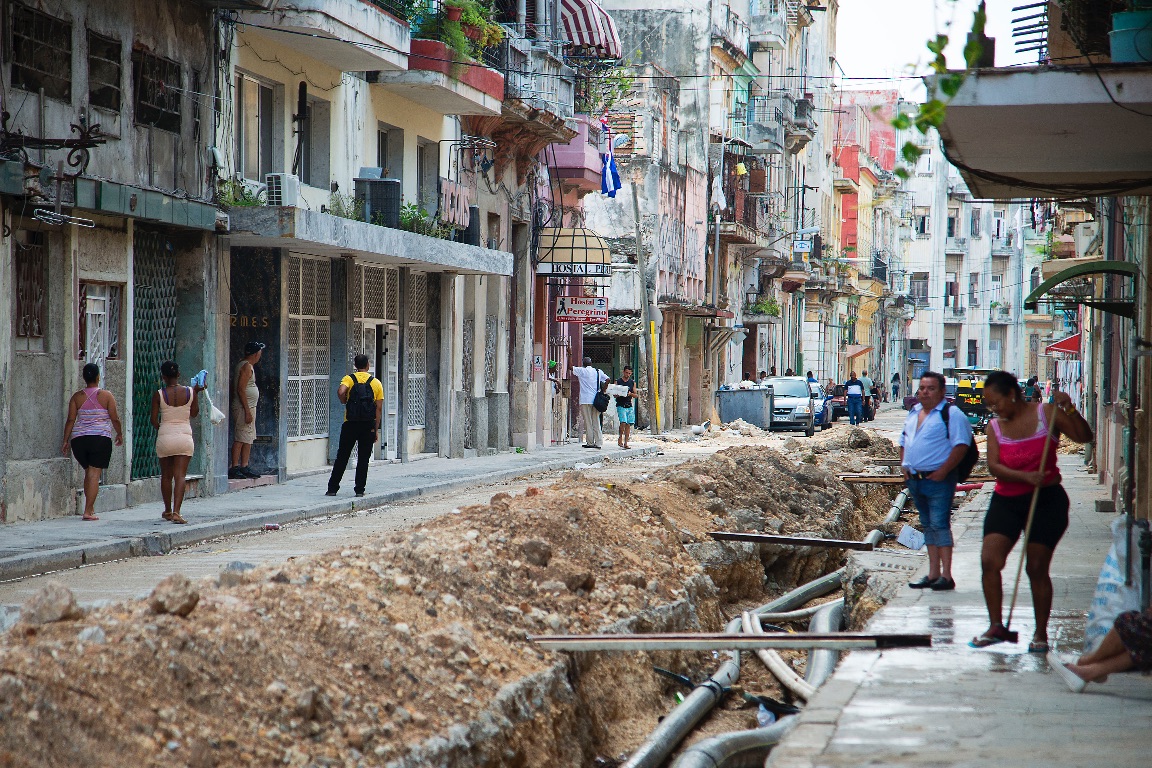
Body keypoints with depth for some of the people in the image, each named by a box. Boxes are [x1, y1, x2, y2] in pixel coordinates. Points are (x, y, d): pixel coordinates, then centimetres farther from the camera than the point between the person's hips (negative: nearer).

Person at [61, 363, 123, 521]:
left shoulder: (77, 397, 5)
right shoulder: (106, 396, -2)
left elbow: (71, 420, 1)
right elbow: (115, 419, -1)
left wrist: (66, 441, 6)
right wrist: (120, 434, 14)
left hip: (79, 439, 3)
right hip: (100, 439, -3)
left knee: (88, 472, 19)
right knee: (94, 474, -4)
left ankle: (91, 507, 23)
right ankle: (88, 511, -11)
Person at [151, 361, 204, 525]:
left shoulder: (158, 395, -7)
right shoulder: (189, 392, -4)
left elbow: (154, 420, -3)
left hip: (165, 437, 0)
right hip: (185, 436, 0)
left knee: (166, 476, 16)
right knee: (180, 476, -3)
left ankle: (168, 511, 28)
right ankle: (176, 512, -18)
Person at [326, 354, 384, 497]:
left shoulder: (349, 379, 0)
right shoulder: (376, 383, 5)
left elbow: (340, 391, -22)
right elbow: (379, 408, 2)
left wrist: (344, 402, -1)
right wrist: (376, 429, 7)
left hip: (350, 424, -1)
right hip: (368, 425, 1)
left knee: (342, 457, 7)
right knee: (363, 459, 7)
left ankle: (332, 488, 9)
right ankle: (360, 489, 4)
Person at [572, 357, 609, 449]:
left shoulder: (582, 371, -4)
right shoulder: (598, 372, 8)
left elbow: (570, 367, -2)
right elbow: (607, 379, 4)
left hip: (585, 401, -4)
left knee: (588, 422, 0)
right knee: (596, 422, 6)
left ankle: (590, 443, 0)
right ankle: (599, 443, 1)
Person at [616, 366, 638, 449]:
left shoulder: (632, 382, 11)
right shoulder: (618, 381, 3)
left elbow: (635, 395, 10)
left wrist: (630, 394, -12)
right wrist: (617, 395, -19)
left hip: (629, 406, 3)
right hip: (621, 406, -3)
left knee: (628, 424, 0)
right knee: (623, 422, -18)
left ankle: (625, 443, 5)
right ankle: (620, 437, 4)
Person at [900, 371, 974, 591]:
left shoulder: (951, 414, -9)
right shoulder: (913, 413, 16)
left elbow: (961, 445, -16)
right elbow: (904, 441, 26)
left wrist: (943, 471, -19)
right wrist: (903, 465, 10)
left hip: (938, 480, -8)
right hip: (915, 480, 8)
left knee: (939, 525, -12)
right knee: (927, 526, 12)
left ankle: (946, 576, -11)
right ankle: (933, 574, 17)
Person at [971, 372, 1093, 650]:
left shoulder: (1046, 414, -4)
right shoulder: (995, 427, 4)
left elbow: (1084, 436, -9)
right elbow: (994, 466, -9)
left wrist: (1069, 409, -24)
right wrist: (1025, 477, -25)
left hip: (1046, 501, -3)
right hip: (1006, 501, 3)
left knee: (1037, 568, -2)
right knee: (989, 560, -11)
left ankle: (1041, 633, 12)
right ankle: (996, 627, -1)